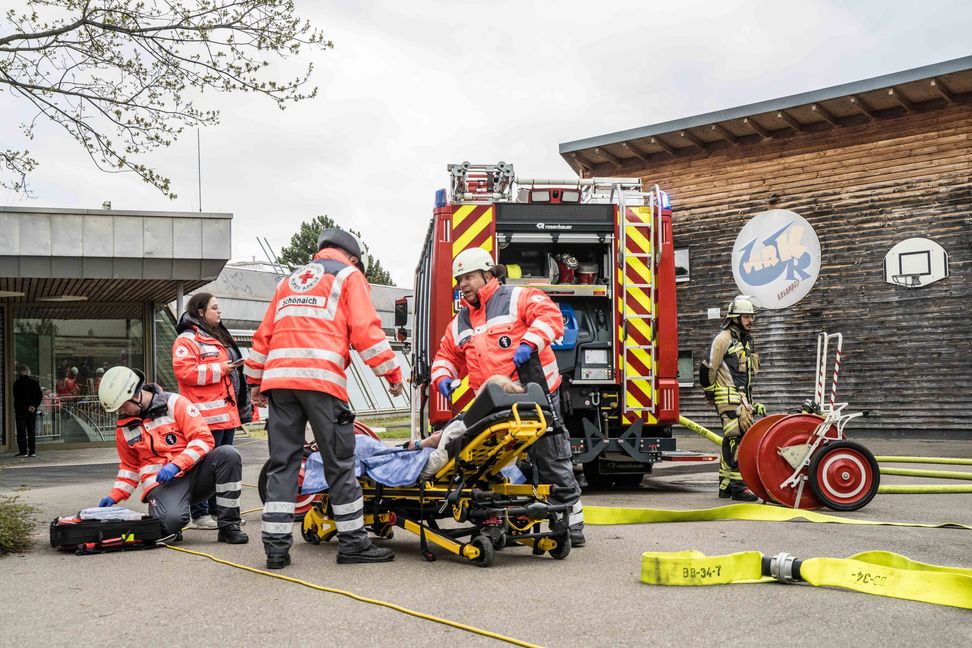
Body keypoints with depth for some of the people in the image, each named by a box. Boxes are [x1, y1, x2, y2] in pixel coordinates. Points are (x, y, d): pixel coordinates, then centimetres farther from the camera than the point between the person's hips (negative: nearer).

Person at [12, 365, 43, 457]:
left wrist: (26, 407, -10)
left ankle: (23, 451, -3)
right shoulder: (34, 383, 5)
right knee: (31, 431, 8)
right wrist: (34, 406, -4)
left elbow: (17, 397, -12)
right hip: (32, 411, 4)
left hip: (20, 409, -4)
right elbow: (40, 396, 1)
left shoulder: (17, 383, -6)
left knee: (21, 431, 0)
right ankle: (32, 451, 6)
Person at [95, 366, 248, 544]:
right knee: (171, 520, -36)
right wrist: (114, 496, 12)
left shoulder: (174, 403, -1)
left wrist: (177, 465, -17)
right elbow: (130, 466, 26)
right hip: (160, 483, 0)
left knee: (228, 454, -32)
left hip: (194, 471, 0)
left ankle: (229, 526, -22)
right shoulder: (124, 428, 13)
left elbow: (203, 438, -7)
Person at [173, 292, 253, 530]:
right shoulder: (187, 340, -7)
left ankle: (218, 511, 21)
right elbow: (185, 371, -19)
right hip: (207, 413, -10)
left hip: (227, 412, 10)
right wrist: (220, 369, -18)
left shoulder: (220, 338, 24)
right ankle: (199, 515, -3)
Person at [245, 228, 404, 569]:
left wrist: (255, 380, 28)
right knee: (340, 462, 1)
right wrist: (392, 373, 3)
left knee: (282, 463, 6)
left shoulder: (290, 280, 29)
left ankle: (276, 546, 5)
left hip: (279, 378, 5)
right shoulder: (349, 276, 12)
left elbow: (263, 334, 25)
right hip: (321, 378, -5)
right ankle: (352, 542, 5)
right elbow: (365, 329, -1)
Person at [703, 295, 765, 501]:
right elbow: (709, 368, -10)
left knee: (731, 442, 11)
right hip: (728, 398, -9)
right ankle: (738, 486, -15)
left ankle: (725, 485, 16)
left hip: (742, 398, 9)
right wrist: (710, 393, -3)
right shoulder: (723, 339, -10)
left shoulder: (747, 340, 18)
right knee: (738, 439, -15)